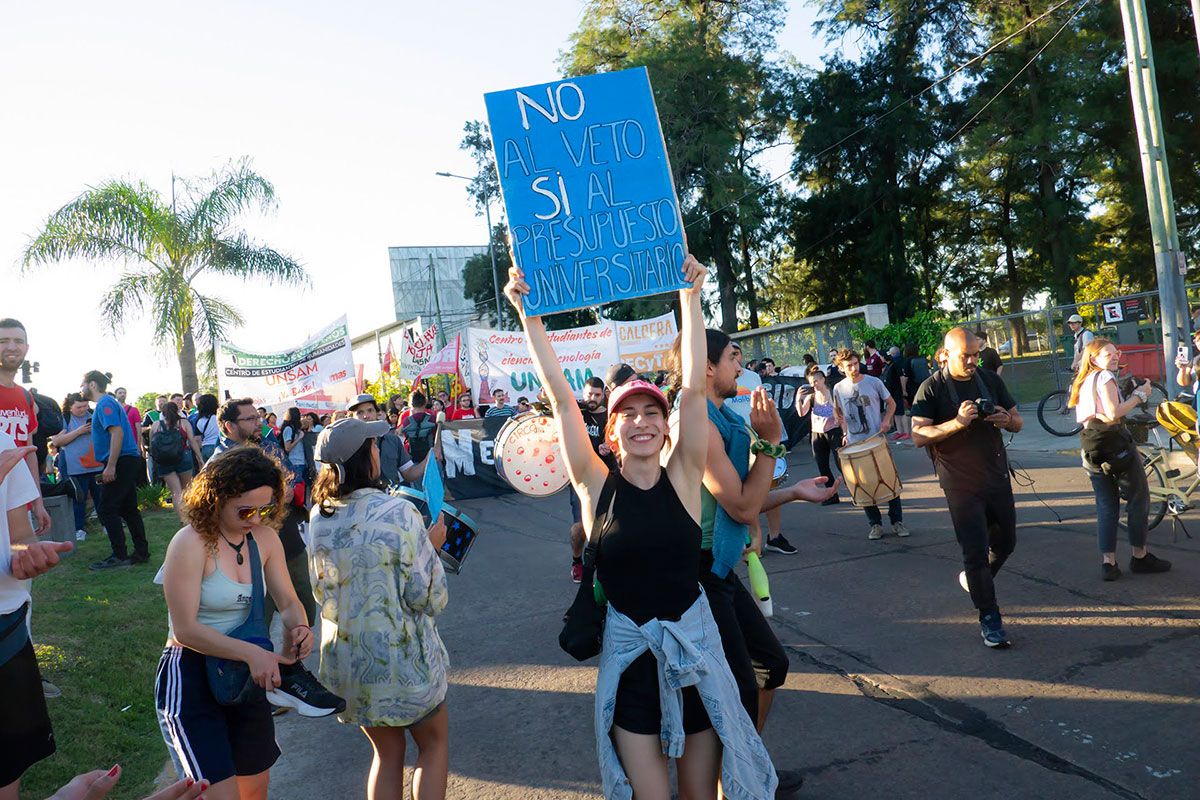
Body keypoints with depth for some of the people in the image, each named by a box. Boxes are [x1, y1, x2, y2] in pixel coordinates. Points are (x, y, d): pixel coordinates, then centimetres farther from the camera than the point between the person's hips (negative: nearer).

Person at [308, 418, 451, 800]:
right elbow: (429, 598, -17)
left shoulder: (318, 518, -4)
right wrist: (432, 545, -3)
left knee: (387, 752, 23)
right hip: (401, 656, -5)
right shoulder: (399, 513, -21)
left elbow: (321, 592, 11)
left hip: (346, 658, 5)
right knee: (435, 741, 20)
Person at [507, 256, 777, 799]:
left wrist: (690, 297, -18)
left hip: (695, 648, 1)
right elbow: (561, 397, -12)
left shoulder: (683, 478, -5)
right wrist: (528, 315, -16)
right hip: (628, 656, -1)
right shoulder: (597, 485, -6)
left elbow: (693, 387, -13)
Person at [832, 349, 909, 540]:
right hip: (855, 444, 2)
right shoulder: (839, 388, 1)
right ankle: (875, 524, 16)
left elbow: (891, 403, 6)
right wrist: (845, 433, 3)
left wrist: (886, 420, -11)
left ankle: (897, 521, 14)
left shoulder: (874, 382, -4)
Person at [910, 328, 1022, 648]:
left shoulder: (991, 380, 5)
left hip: (997, 477, 6)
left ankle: (972, 578, 44)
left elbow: (1018, 422, 10)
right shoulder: (931, 389, -10)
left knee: (1006, 541, 18)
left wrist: (1007, 420, -14)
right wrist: (957, 422, -31)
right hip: (961, 485, -5)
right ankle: (989, 617, 10)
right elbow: (918, 436, -18)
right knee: (976, 551, -3)